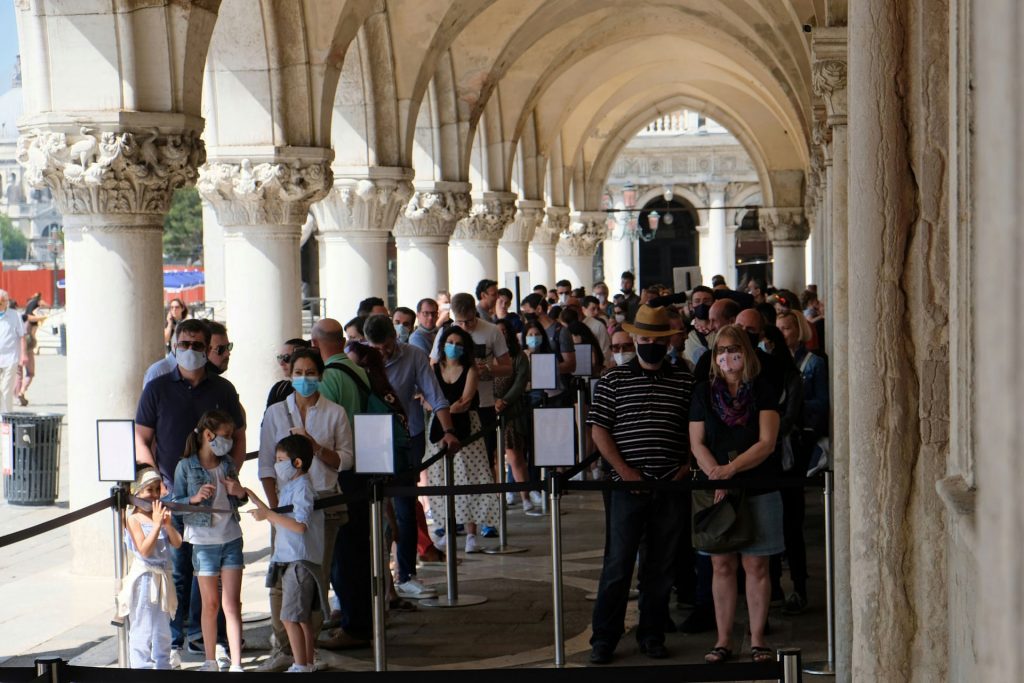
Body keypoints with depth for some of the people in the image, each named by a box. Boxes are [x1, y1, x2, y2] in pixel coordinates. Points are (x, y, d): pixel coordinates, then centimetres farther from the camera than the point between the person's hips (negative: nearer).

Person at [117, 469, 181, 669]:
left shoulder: (161, 514, 7)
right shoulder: (133, 519, -10)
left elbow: (177, 543, 1)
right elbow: (144, 549, -20)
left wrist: (167, 524, -15)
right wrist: (157, 524, -22)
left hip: (163, 578, 6)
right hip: (144, 579, -6)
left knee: (163, 630, 17)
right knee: (142, 629, -3)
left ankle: (162, 665, 28)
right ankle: (141, 668, 3)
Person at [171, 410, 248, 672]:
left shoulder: (227, 464, 7)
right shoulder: (186, 466, -7)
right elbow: (176, 503, -5)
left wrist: (240, 493, -3)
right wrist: (195, 498, -23)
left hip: (231, 539, 3)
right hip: (204, 542, -3)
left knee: (232, 604, -1)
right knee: (211, 604, 7)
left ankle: (236, 665, 1)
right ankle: (210, 662, 22)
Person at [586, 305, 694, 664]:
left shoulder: (685, 382, 9)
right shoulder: (614, 380, 2)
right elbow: (599, 430, -1)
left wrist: (688, 465, -2)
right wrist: (625, 471, -9)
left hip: (671, 487, 2)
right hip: (628, 486, -2)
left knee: (661, 565, 9)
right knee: (618, 564, 0)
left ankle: (652, 634, 20)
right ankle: (604, 638, 8)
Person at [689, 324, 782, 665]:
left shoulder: (763, 391, 0)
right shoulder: (704, 392, 6)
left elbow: (767, 442, -7)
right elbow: (697, 443, 2)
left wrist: (731, 468, -19)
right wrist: (716, 477, -14)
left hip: (758, 488, -1)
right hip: (716, 490, 2)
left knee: (756, 564, 1)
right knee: (722, 564, 4)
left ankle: (757, 639, 9)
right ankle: (723, 640, 10)